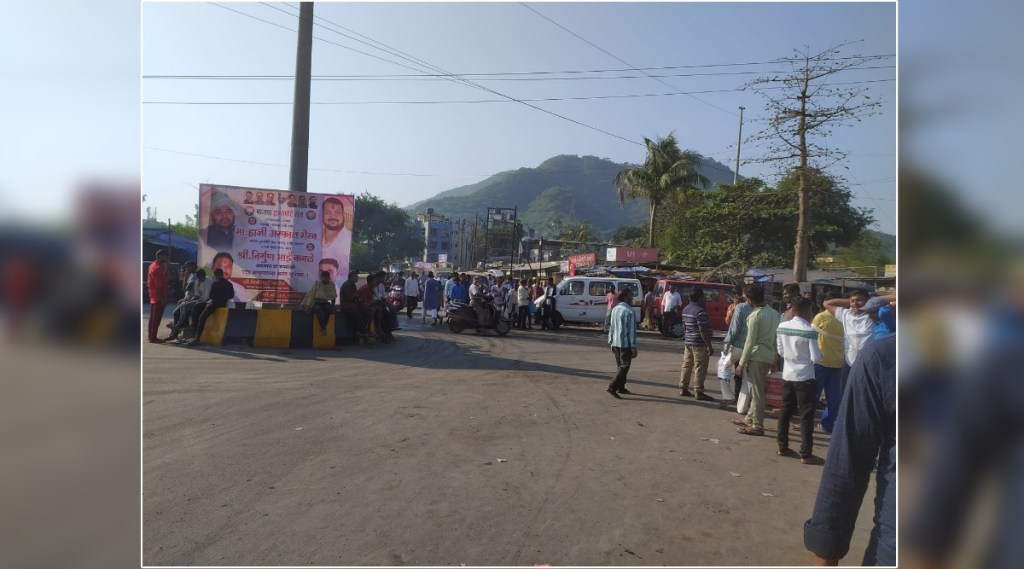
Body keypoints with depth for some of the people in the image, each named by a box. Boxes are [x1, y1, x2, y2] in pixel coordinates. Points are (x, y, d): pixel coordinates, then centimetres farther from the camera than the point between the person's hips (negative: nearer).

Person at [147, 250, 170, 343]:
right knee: (156, 318, -7)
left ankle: (151, 336, 21)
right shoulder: (159, 267, -17)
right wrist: (163, 298, -22)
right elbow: (159, 285, -22)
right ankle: (153, 338, -5)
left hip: (153, 296, 10)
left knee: (153, 317, 15)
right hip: (159, 296, -10)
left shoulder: (152, 265, 14)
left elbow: (150, 282, 21)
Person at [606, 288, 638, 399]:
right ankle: (612, 387, -9)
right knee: (625, 366, -1)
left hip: (615, 343, 8)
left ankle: (621, 388, 25)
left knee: (620, 365, 18)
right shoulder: (629, 312, -16)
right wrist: (634, 348, -12)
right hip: (626, 344, -7)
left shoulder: (614, 309, 6)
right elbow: (632, 331, -16)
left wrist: (611, 342, 18)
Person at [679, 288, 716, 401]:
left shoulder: (685, 309, 11)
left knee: (687, 366, 13)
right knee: (700, 368, -3)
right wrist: (709, 346, -17)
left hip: (687, 342, 9)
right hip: (699, 344, -9)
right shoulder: (700, 311, -18)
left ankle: (683, 389, 18)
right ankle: (698, 392, 0)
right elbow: (703, 331, -20)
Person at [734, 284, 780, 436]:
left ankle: (757, 427, 6)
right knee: (755, 391, 19)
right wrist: (774, 359, 20)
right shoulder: (774, 313, 7)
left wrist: (741, 363, -10)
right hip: (769, 356, 8)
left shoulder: (755, 316, -16)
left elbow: (750, 342, -17)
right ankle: (750, 419, 30)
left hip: (757, 357, -8)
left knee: (756, 392, -1)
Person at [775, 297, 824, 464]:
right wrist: (821, 353, 6)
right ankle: (806, 454, 5)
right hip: (804, 377, -5)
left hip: (787, 375, 6)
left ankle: (783, 447, 20)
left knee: (785, 411, 13)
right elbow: (816, 358, -14)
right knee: (806, 415, 1)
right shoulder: (809, 331, -16)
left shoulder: (782, 327, 0)